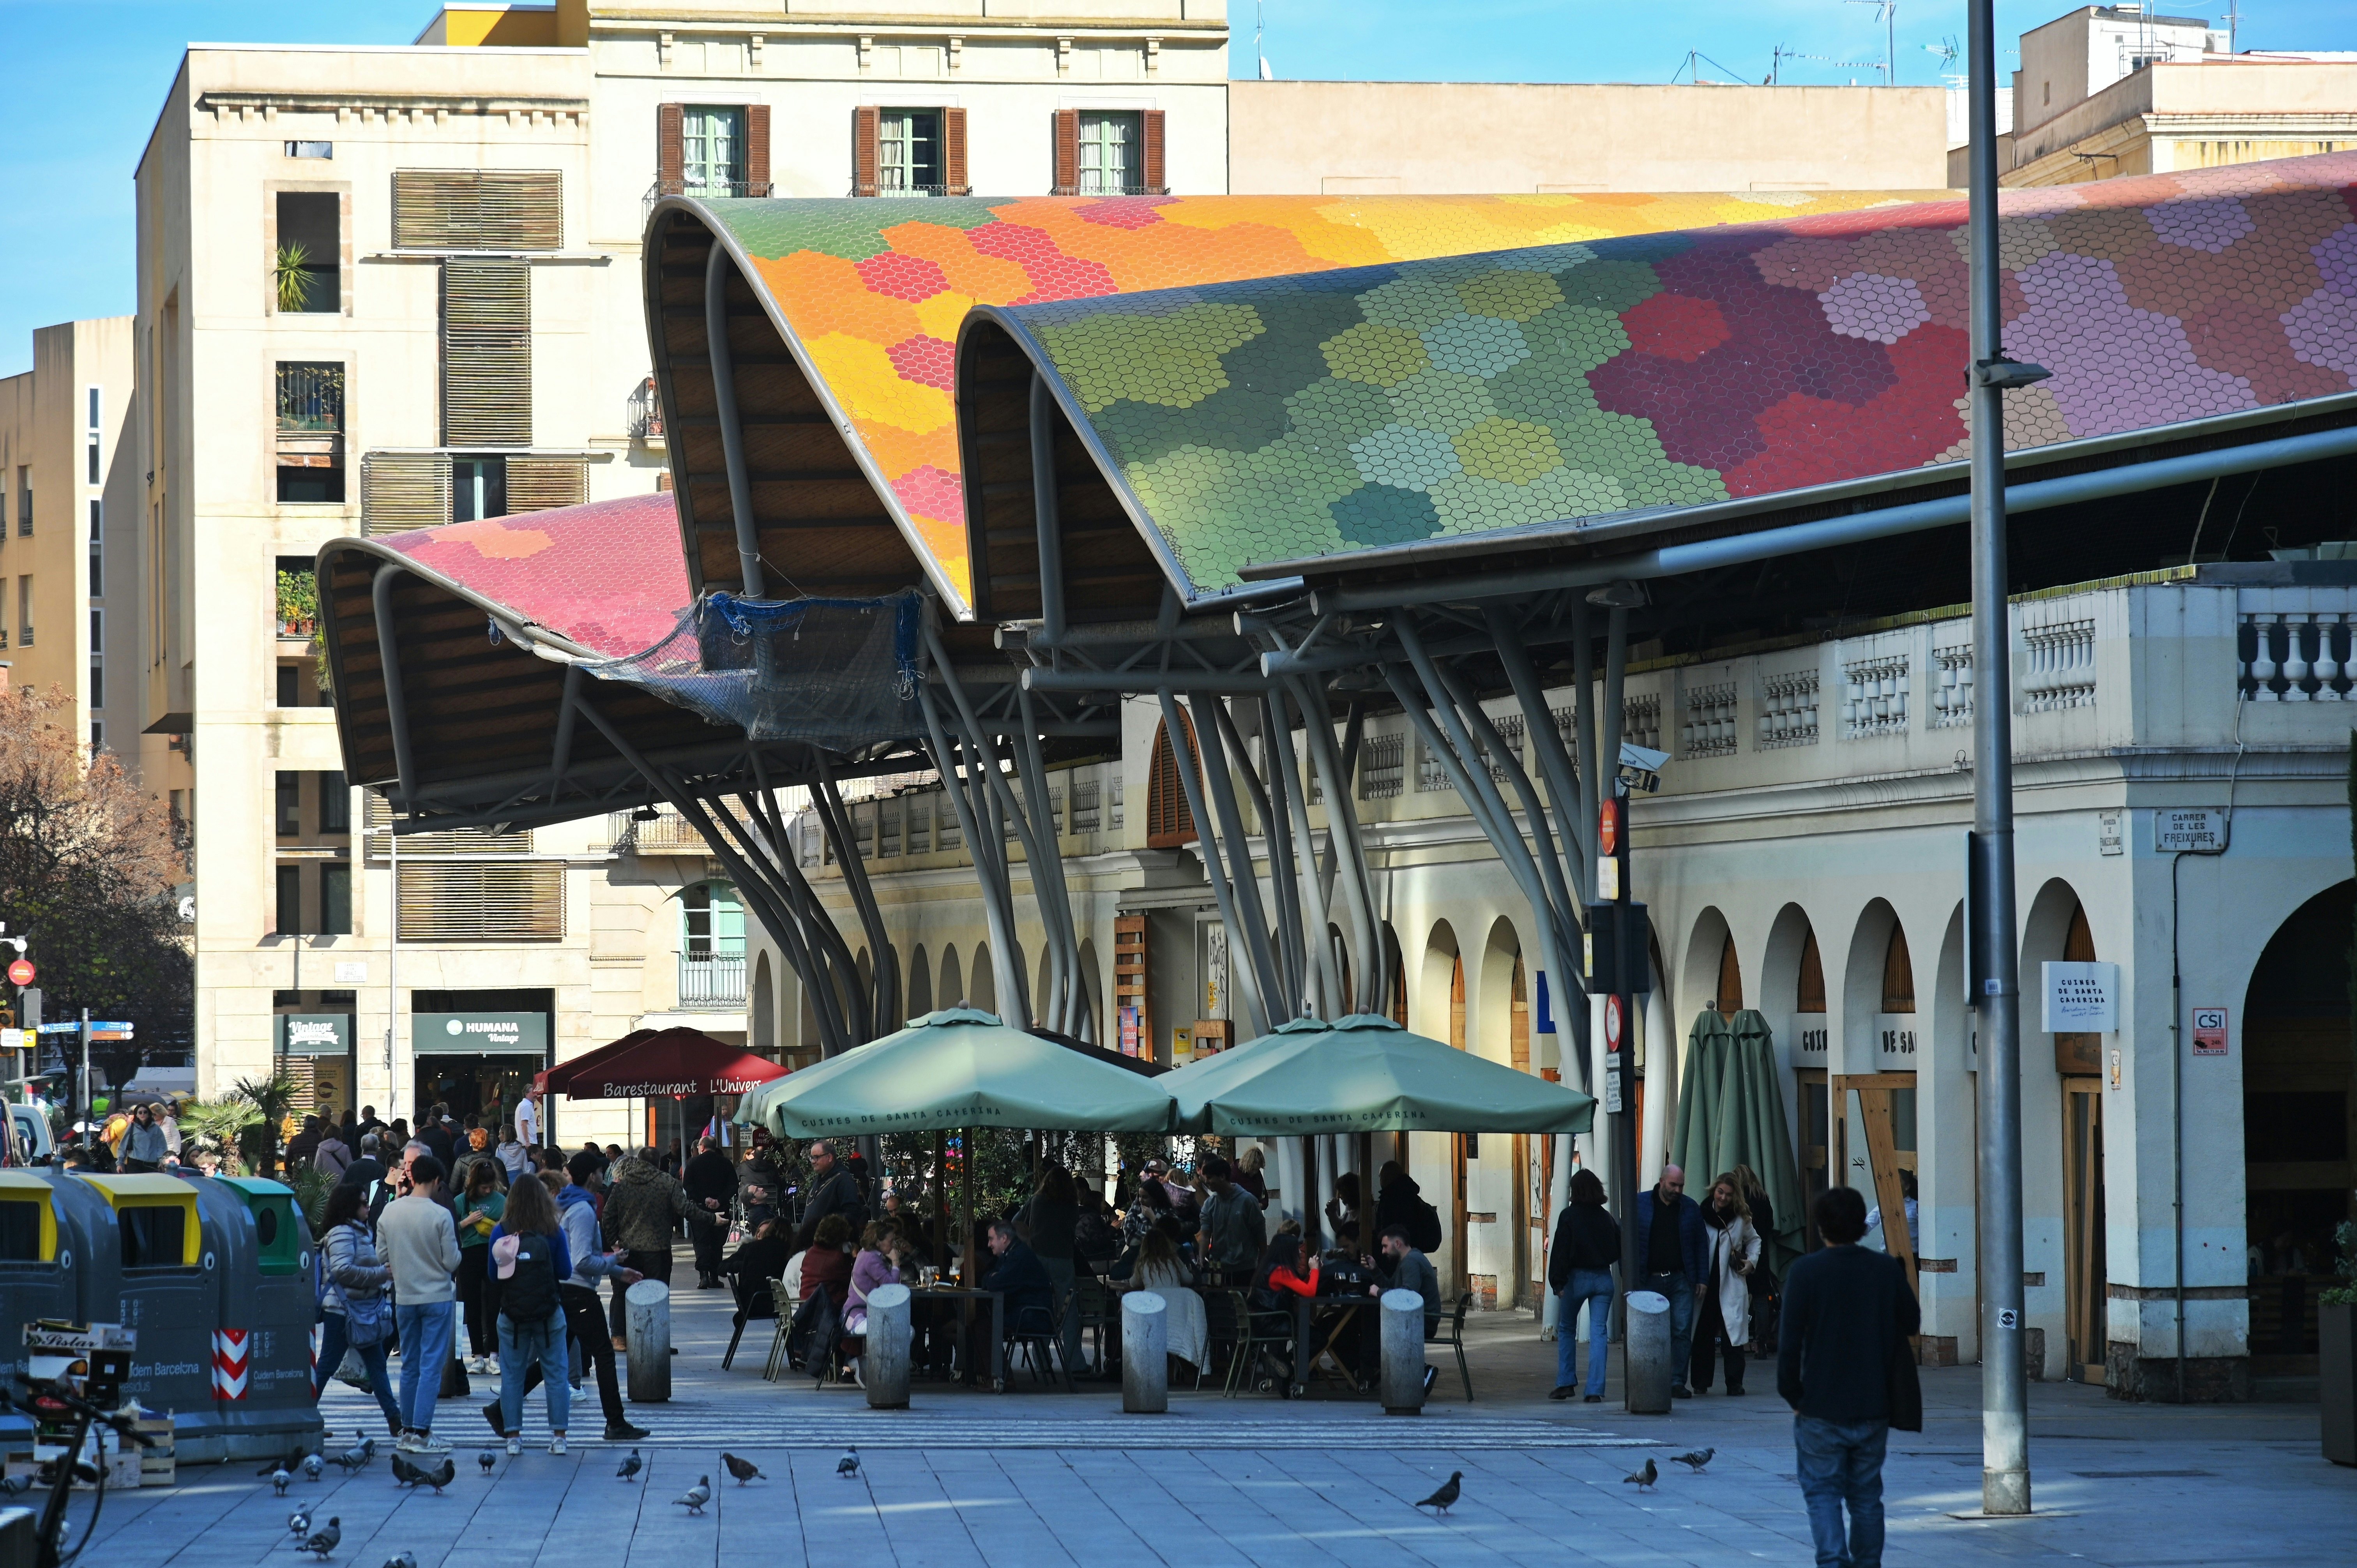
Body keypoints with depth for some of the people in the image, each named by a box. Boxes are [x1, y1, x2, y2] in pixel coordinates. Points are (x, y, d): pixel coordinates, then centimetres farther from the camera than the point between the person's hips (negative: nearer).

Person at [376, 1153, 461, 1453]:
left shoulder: (390, 1212, -2)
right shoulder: (440, 1215, -15)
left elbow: (382, 1256, 6)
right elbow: (452, 1262, -12)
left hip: (404, 1297, 4)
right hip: (437, 1296, -4)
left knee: (409, 1364, 14)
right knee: (431, 1365, -2)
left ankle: (407, 1429, 17)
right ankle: (421, 1432, -6)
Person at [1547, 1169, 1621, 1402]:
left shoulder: (1569, 1216, -7)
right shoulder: (1607, 1217, 6)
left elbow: (1561, 1252, -11)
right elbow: (1620, 1250, 12)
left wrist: (1558, 1283, -10)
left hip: (1577, 1278, -3)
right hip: (1604, 1278, 3)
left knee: (1566, 1329, 15)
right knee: (1599, 1332, 0)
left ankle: (1567, 1383, 11)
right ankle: (1595, 1390, -7)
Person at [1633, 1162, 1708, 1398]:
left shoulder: (1691, 1208, 8)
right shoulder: (1640, 1205, 3)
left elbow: (1701, 1245, 10)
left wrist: (1702, 1279, 2)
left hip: (1681, 1281, 1)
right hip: (1649, 1280, -1)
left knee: (1682, 1332, -5)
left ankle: (1678, 1381, -1)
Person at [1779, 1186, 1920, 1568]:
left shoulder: (1806, 1271, -11)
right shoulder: (1887, 1269, -1)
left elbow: (1790, 1340, -11)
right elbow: (1912, 1322, 13)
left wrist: (1792, 1394, -1)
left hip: (1820, 1408, -3)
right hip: (1873, 1407, 3)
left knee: (1822, 1492, 2)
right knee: (1866, 1496, 14)